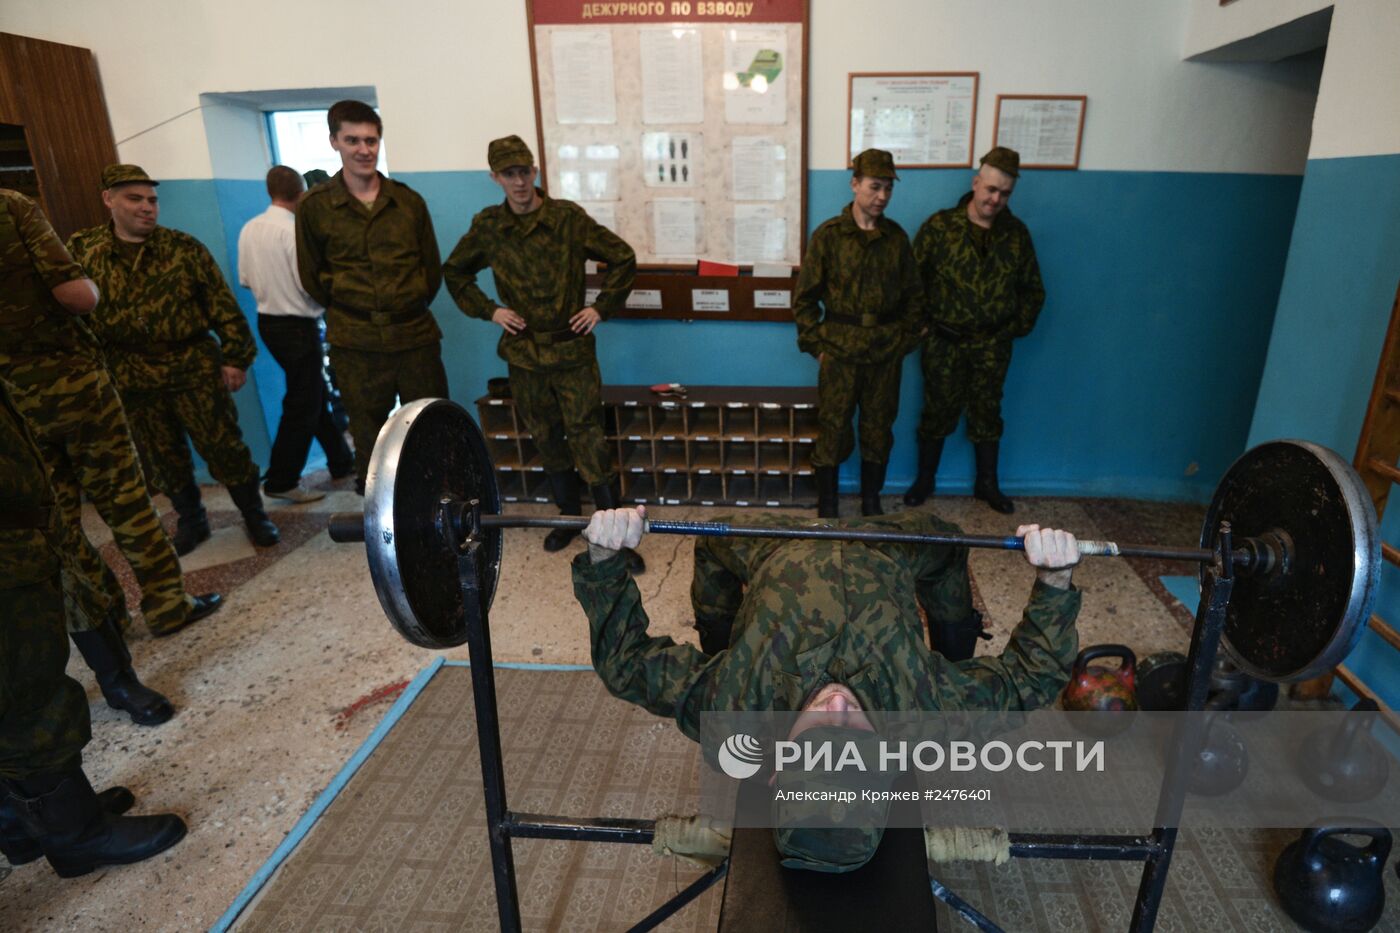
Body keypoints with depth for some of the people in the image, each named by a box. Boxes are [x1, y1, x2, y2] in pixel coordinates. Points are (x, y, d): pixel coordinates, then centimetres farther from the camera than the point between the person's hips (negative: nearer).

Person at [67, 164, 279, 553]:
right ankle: (191, 520, 29)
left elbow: (223, 306, -3)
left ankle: (255, 515, 15)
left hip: (195, 367, -2)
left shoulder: (184, 248, -2)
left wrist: (235, 357, -7)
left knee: (224, 446, -1)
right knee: (162, 456, 12)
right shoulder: (82, 250, 4)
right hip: (131, 378, 3)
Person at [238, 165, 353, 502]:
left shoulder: (249, 229, 4)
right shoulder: (294, 231, -19)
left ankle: (341, 461, 28)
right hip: (297, 326, -8)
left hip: (267, 321, 8)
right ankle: (281, 482, 6)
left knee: (315, 394, 18)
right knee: (302, 405, 0)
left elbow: (244, 279, 9)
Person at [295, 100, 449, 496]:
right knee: (370, 440, 6)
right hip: (356, 344, -1)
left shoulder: (408, 201, 6)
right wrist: (347, 309, 7)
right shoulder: (314, 206, 0)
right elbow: (311, 277, 7)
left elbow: (433, 268, 12)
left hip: (415, 334, 2)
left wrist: (408, 306, 7)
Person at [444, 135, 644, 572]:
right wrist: (487, 309, 4)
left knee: (589, 443, -5)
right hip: (523, 355, 3)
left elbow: (623, 258, 0)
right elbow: (455, 272, 17)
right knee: (549, 442, 14)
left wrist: (601, 307, -5)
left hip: (573, 351, -3)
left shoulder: (569, 218, -6)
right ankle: (569, 516, 32)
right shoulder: (487, 226, 2)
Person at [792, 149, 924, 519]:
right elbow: (804, 297, -3)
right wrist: (816, 344, -6)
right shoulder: (829, 235, -5)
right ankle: (827, 509, 19)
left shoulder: (897, 237, 4)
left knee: (879, 429, 12)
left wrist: (905, 342, 5)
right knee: (832, 430, 3)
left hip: (886, 353, 3)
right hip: (840, 352, -3)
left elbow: (913, 296, 11)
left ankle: (872, 503, 29)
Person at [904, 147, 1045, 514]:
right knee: (938, 413, 8)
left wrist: (1017, 328, 4)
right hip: (944, 342, -2)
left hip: (993, 345, 3)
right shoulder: (940, 226, -7)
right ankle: (924, 481, 24)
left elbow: (1033, 289, 11)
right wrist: (924, 323, -7)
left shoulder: (1016, 233, 2)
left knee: (987, 415, 12)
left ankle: (987, 484, 27)